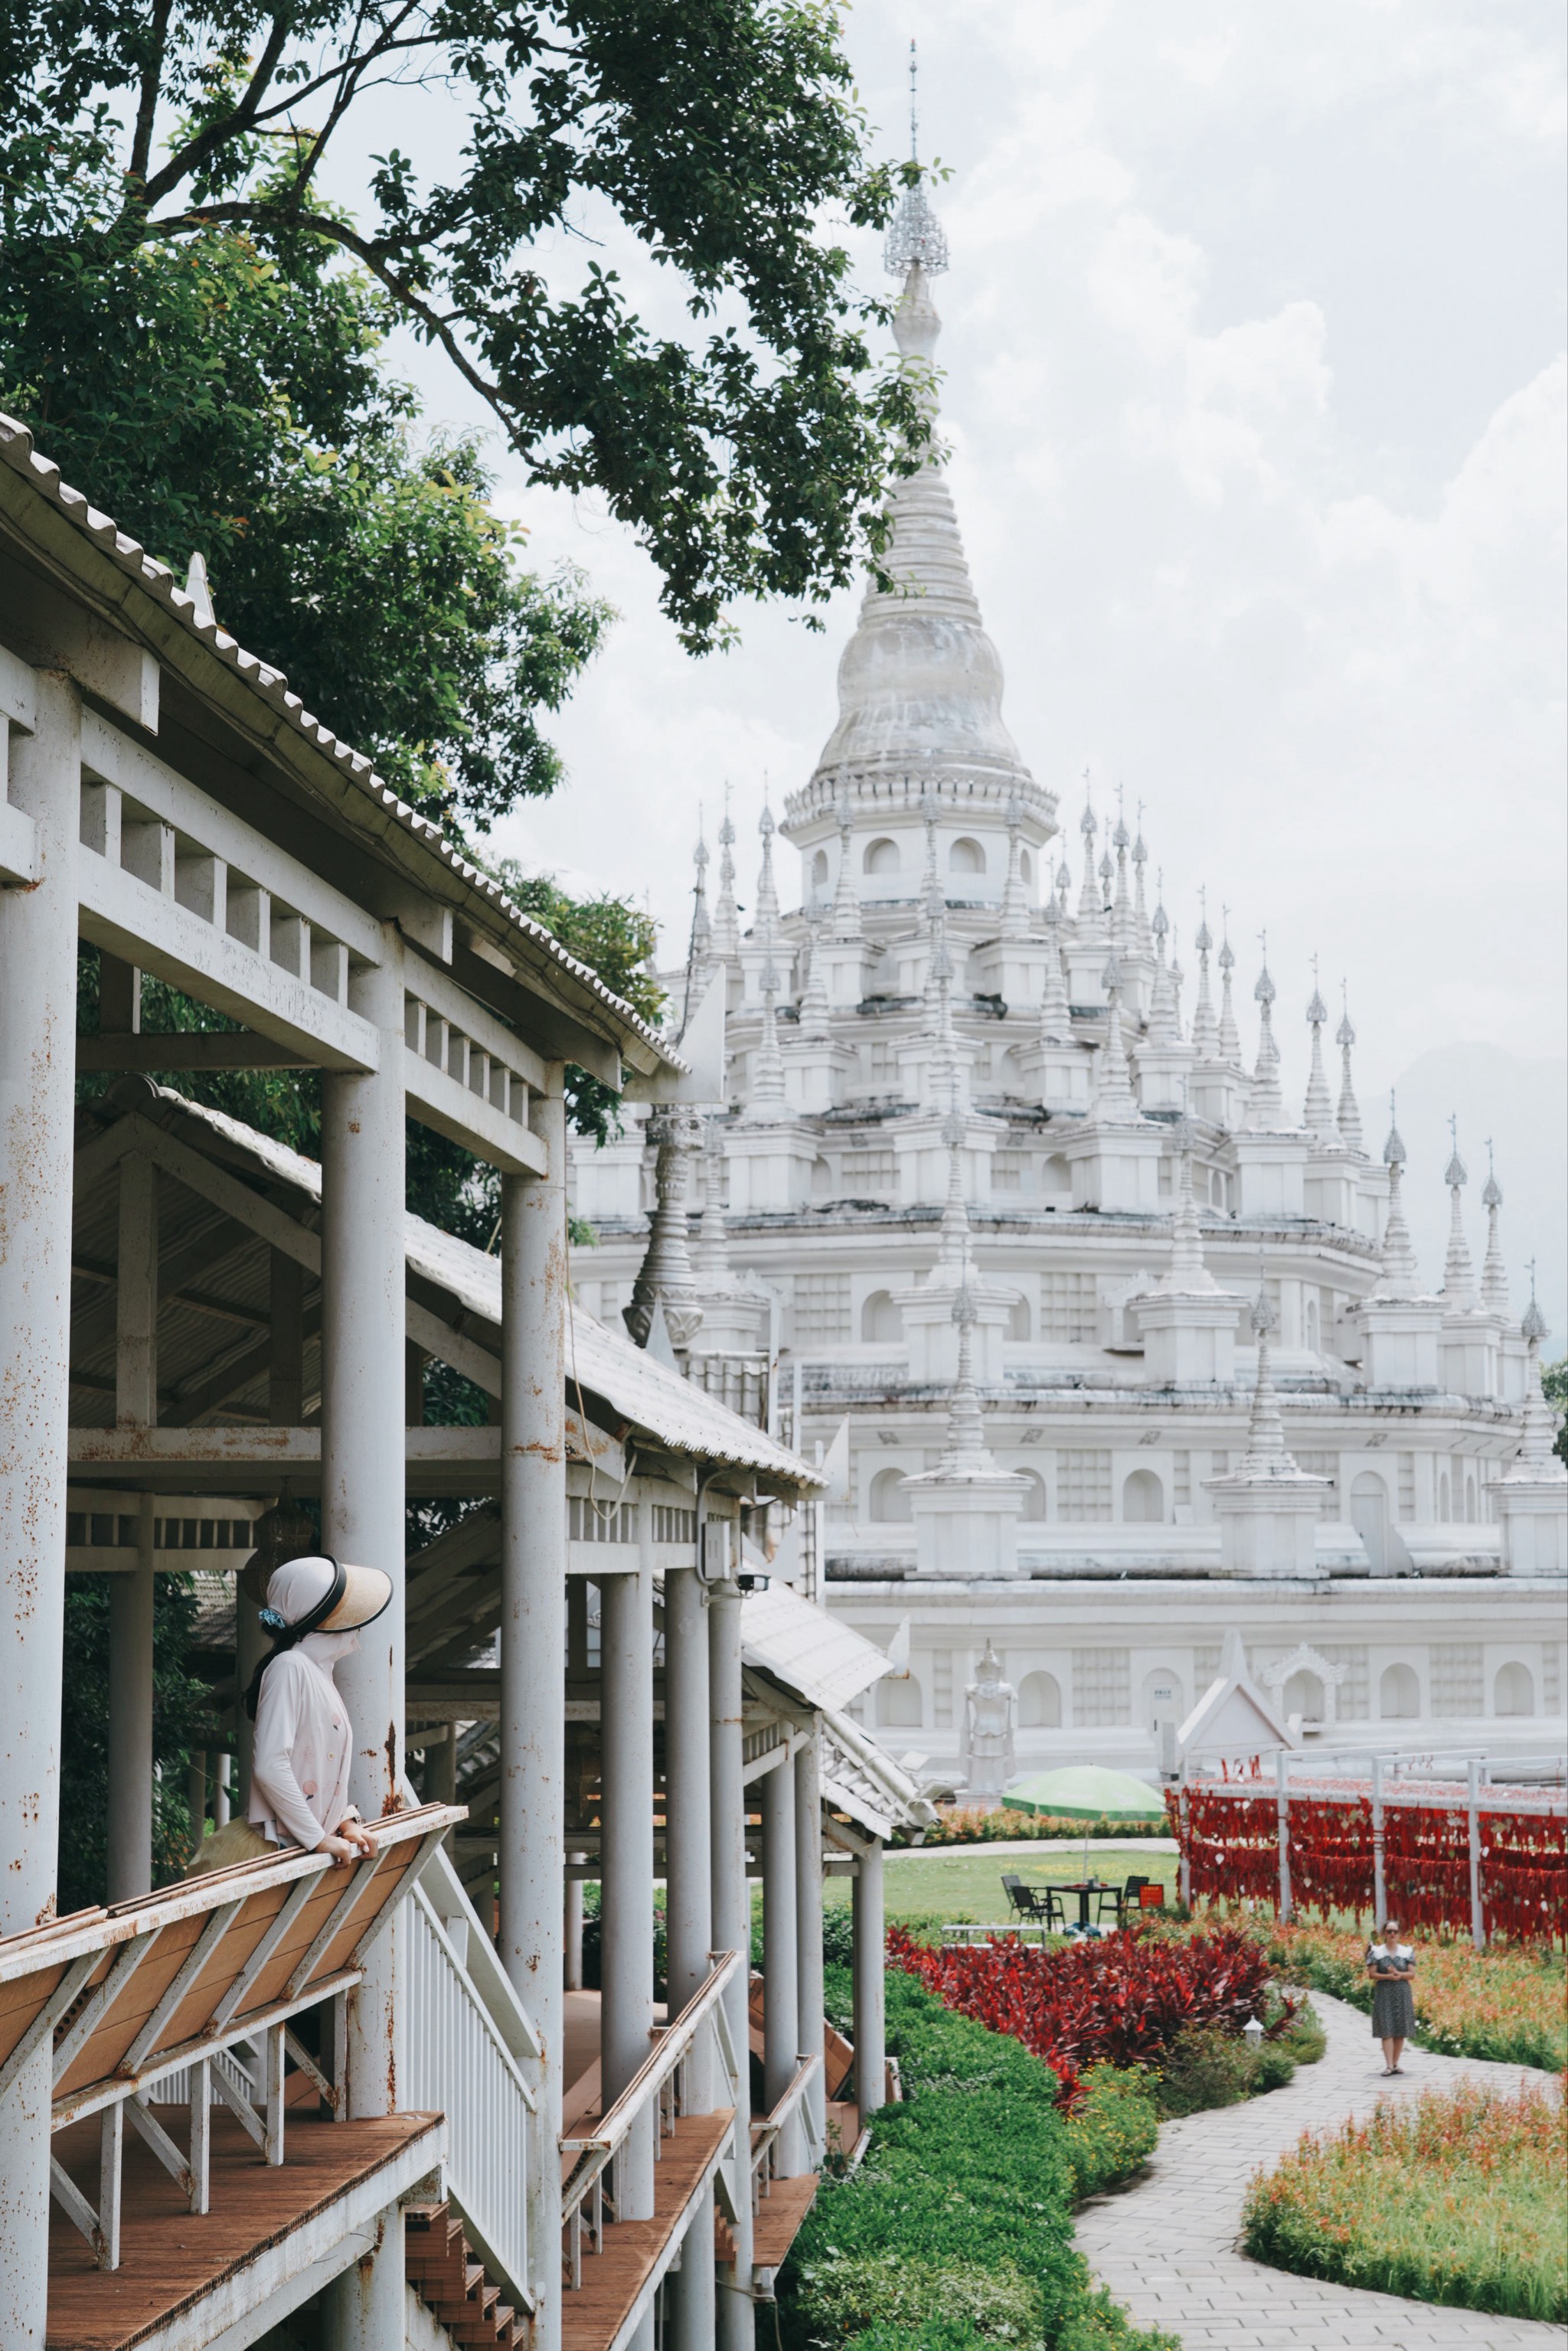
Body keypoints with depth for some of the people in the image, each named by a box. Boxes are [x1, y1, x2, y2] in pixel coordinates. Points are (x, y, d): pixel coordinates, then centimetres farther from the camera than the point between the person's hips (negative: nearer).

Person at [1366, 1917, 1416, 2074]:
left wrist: (1399, 1974, -16)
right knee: (1386, 2030, -8)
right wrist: (1388, 1976, -17)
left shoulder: (1407, 1951, 6)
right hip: (1384, 1993, -2)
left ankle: (1396, 2064, 9)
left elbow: (1412, 1974, 2)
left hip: (1403, 1993, 2)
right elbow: (1372, 1974, -3)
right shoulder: (1376, 1952, 1)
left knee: (1401, 2031, 2)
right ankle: (1389, 2065, -13)